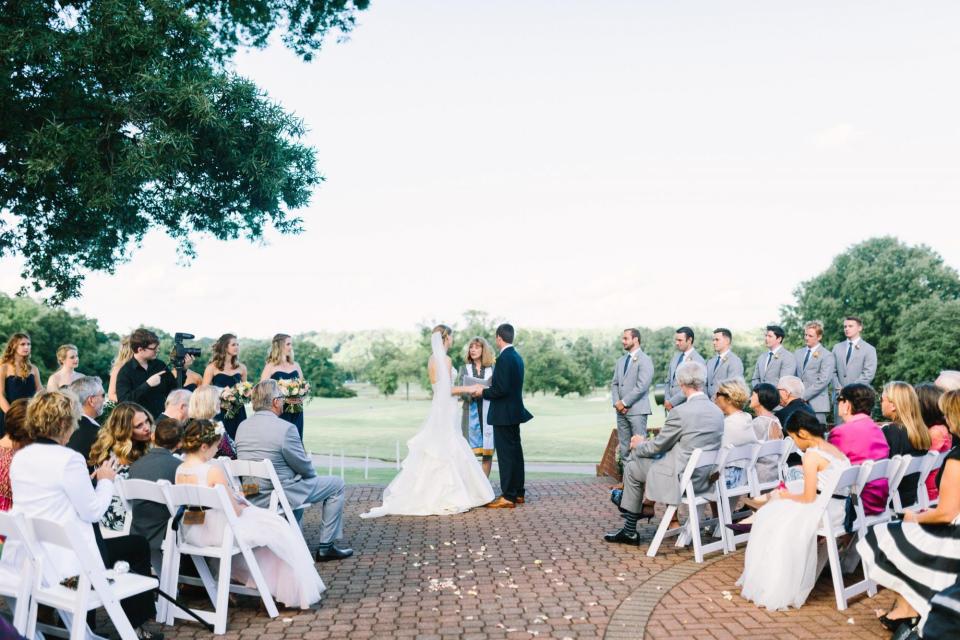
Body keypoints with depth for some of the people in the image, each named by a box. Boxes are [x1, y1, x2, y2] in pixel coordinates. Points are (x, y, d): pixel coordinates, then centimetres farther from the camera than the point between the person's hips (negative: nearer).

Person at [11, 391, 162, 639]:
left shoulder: (19, 458, 3)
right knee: (138, 546, 12)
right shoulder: (68, 459, -21)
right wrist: (106, 481, 0)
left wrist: (87, 480, 12)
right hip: (62, 561, -8)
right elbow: (93, 512, -15)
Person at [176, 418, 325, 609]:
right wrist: (243, 506, 3)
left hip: (191, 533, 8)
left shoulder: (179, 470, -2)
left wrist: (238, 502, 12)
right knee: (276, 530, 10)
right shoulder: (213, 470, -25)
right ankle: (294, 592, 19)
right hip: (220, 532, -8)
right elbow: (234, 510, -19)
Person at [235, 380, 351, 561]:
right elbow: (304, 467, -12)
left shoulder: (242, 426, 1)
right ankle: (325, 547, 12)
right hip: (278, 497, -8)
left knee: (296, 480, 36)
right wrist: (313, 473, 12)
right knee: (336, 484, 9)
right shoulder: (285, 428, -21)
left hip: (251, 497, 8)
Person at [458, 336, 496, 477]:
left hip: (488, 413, 0)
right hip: (471, 413, 0)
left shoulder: (492, 369, 8)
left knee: (487, 452, 0)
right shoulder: (464, 368, 11)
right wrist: (470, 393, -17)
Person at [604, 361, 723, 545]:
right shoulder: (717, 412, 1)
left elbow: (657, 446, -10)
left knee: (631, 468, 15)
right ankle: (647, 506, 33)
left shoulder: (680, 412, -22)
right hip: (703, 477, 8)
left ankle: (629, 531, 24)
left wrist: (639, 444, 13)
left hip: (681, 477, -8)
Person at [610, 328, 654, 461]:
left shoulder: (644, 360, -6)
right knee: (624, 447, 8)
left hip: (637, 410, -7)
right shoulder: (620, 361, 16)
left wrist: (624, 402, -12)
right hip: (621, 410, 7)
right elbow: (614, 384, 14)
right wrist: (616, 403, -2)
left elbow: (641, 386, -15)